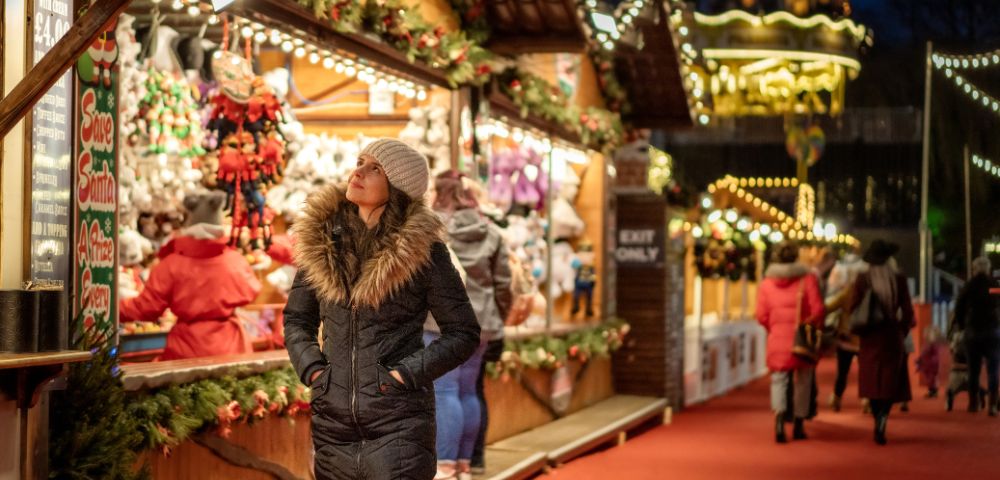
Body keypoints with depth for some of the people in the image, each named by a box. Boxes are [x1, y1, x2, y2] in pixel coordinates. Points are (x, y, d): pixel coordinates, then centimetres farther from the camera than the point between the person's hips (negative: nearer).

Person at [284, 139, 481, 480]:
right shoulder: (321, 239, 6)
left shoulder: (422, 248, -4)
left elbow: (463, 333, 0)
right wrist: (310, 368, 0)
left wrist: (408, 373, -11)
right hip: (333, 422, 4)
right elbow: (296, 318, 17)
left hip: (399, 423, -4)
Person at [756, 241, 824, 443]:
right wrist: (815, 328, 9)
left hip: (777, 339, 1)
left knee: (779, 379, 6)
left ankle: (779, 413, -21)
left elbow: (762, 316, -1)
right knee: (803, 381, 12)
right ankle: (799, 426, 18)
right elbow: (817, 310, -9)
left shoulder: (766, 283, 1)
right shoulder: (808, 279, -4)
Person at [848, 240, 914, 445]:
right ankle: (882, 418, -18)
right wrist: (902, 331, 13)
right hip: (892, 336, 0)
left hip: (869, 338, 0)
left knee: (872, 381, 11)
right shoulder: (899, 280, -5)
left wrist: (858, 331, 11)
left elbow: (853, 308, -5)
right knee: (890, 381, 4)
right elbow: (907, 311, -2)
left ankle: (878, 420, 8)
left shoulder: (862, 280, -6)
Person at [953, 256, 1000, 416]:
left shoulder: (968, 287, 1)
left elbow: (959, 309, 4)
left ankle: (974, 403, 15)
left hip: (973, 331, 2)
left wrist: (962, 326, 15)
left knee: (974, 369, 11)